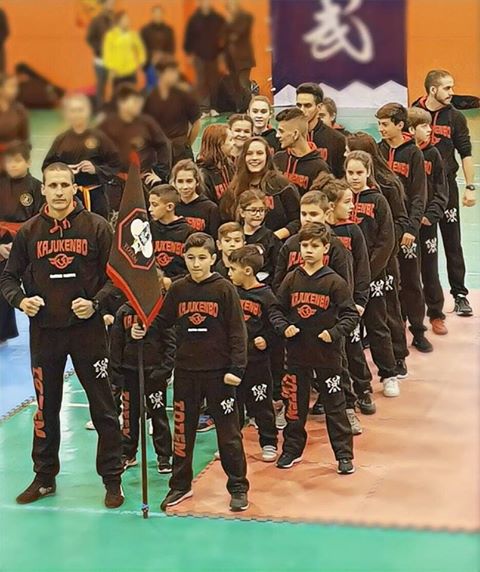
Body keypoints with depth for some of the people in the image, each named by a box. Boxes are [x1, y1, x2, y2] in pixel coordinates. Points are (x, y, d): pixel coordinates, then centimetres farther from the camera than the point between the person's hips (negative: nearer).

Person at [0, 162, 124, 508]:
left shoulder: (96, 227, -2)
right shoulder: (29, 232, 4)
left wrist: (95, 303, -15)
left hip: (87, 328, -2)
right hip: (44, 331, 2)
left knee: (103, 407, 2)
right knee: (46, 407, 12)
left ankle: (112, 480, 13)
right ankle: (45, 477, 25)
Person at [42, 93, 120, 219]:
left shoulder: (99, 137, 0)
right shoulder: (61, 140, 6)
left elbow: (115, 165, -1)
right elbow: (47, 167, 6)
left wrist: (96, 169, -16)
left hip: (95, 195, -1)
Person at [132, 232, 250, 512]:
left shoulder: (225, 289, -7)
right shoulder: (178, 290, 3)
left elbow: (237, 331, -7)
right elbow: (163, 321, 10)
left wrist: (236, 368, -12)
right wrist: (143, 329, -10)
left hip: (219, 372, -4)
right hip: (186, 371, 4)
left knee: (229, 431, 2)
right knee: (183, 429, 11)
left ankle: (238, 488, 12)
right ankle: (181, 485, 23)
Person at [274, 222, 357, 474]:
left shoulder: (335, 282, -6)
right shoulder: (291, 280, 3)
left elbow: (351, 315, -5)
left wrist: (334, 332, -18)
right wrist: (284, 328, -8)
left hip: (327, 353, -3)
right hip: (297, 352, 3)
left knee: (334, 406, 3)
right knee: (294, 404, 12)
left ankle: (344, 455, 10)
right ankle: (292, 449, 27)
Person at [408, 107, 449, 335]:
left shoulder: (432, 154, 1)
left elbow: (441, 191, 2)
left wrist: (431, 215, -10)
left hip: (426, 222, 2)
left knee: (429, 269, 8)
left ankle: (436, 315, 18)